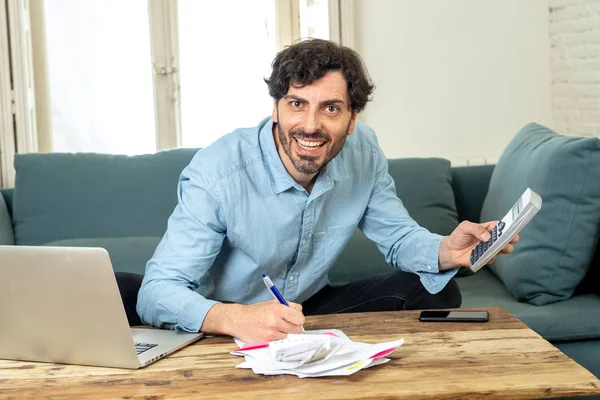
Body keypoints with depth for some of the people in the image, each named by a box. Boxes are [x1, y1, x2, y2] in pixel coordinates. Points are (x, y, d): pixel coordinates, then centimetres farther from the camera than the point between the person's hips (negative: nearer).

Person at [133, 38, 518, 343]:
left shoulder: (363, 151, -12)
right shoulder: (217, 173, -28)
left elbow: (399, 236, 1)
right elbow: (158, 291, -32)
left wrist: (445, 251, -24)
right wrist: (234, 318, -54)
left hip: (311, 307, 6)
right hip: (225, 331, -5)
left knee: (435, 291, -8)